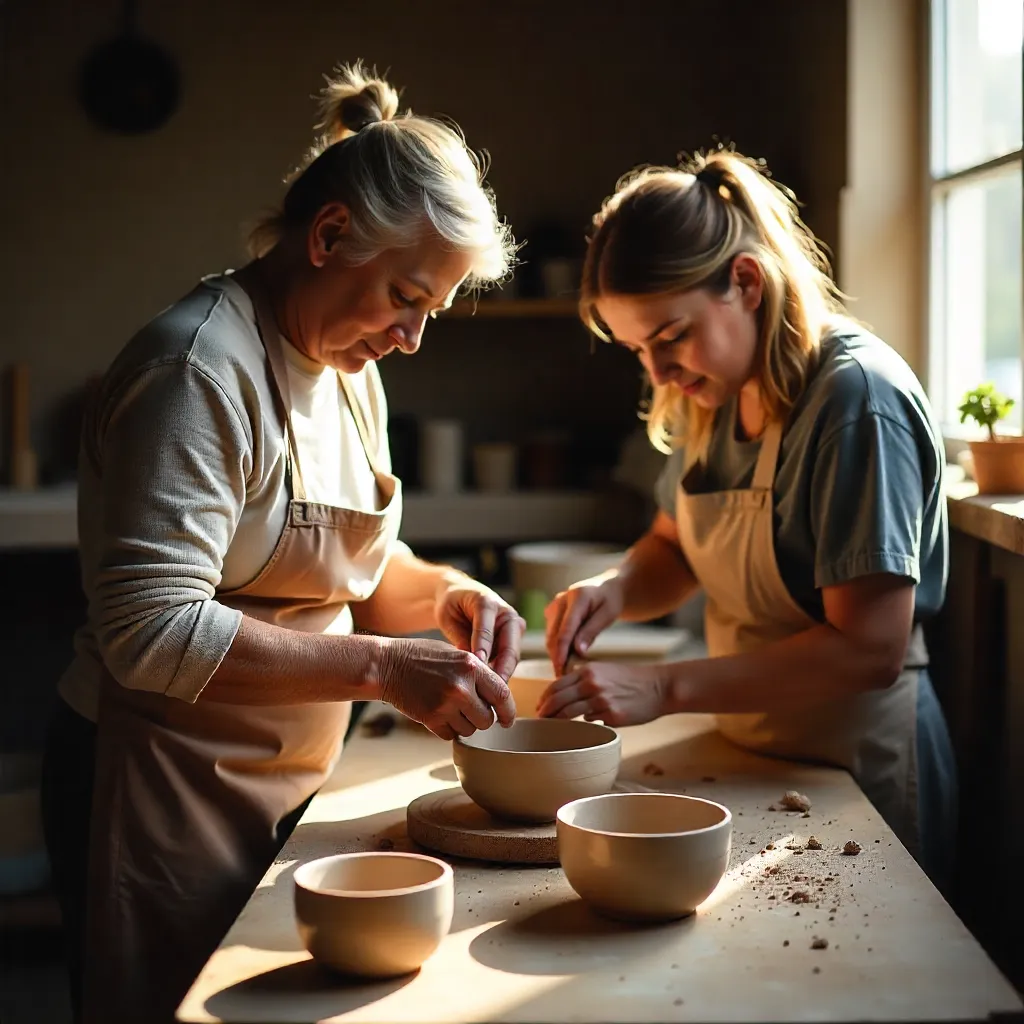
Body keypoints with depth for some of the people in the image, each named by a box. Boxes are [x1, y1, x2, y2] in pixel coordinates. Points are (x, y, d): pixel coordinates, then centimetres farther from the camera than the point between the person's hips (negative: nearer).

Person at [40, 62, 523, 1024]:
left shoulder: (347, 366, 7)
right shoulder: (198, 367, -21)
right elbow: (153, 633, -28)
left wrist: (442, 592, -5)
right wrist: (383, 667, -29)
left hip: (282, 788, 9)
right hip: (159, 793, -8)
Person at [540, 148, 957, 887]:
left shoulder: (856, 399, -23)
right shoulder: (715, 397, 2)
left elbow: (870, 650, -27)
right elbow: (673, 548, 15)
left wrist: (665, 688, -30)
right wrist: (614, 590, -8)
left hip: (858, 768, -7)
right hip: (751, 751, 7)